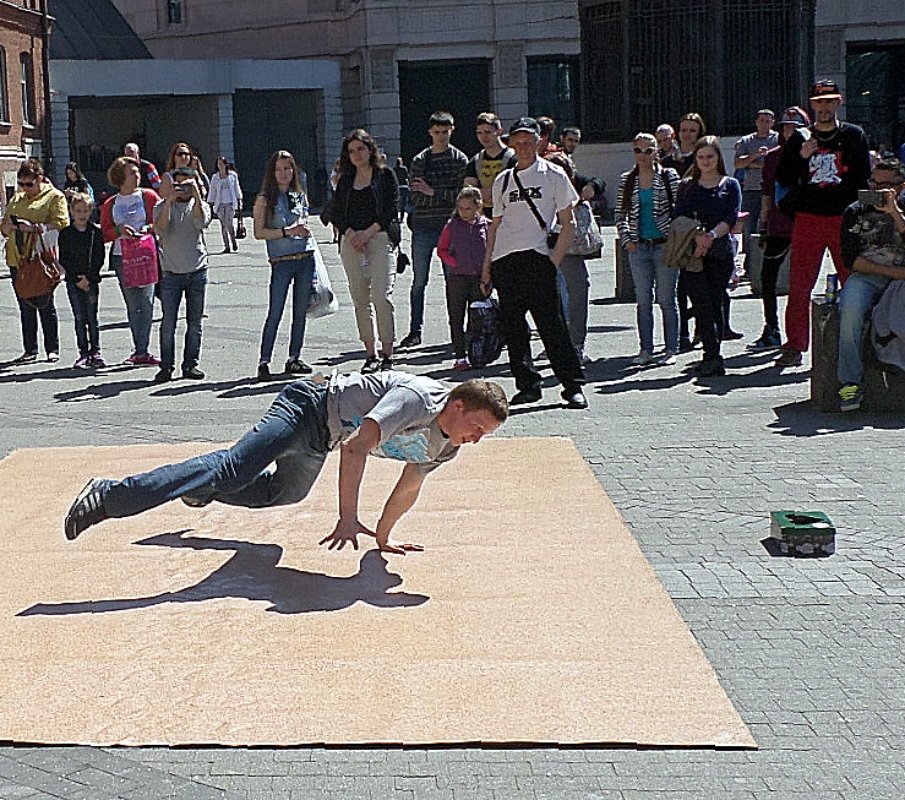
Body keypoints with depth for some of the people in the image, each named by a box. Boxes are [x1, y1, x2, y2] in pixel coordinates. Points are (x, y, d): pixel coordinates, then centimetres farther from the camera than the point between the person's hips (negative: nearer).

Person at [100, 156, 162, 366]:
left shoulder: (148, 196, 6)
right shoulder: (110, 204, 11)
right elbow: (104, 233, 9)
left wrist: (148, 228, -13)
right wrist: (119, 230, -9)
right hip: (121, 257, 3)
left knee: (145, 302, -11)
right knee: (132, 305, 4)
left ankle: (142, 351, -11)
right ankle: (140, 350, 10)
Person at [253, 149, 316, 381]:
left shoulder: (300, 197, 14)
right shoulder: (265, 199, -1)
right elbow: (259, 232, -7)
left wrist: (305, 230, 9)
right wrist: (287, 232, -14)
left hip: (306, 259, 5)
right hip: (281, 262, -5)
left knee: (301, 313, 7)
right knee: (275, 314, -6)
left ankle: (294, 358, 16)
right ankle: (264, 362, -3)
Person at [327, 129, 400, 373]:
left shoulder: (385, 175, 6)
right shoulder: (345, 181, 17)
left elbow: (392, 210, -2)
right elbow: (336, 214, 12)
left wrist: (368, 233, -11)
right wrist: (351, 234, -6)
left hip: (380, 238, -4)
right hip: (351, 242, 4)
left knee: (381, 295, -15)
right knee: (360, 299, 3)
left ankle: (387, 353, -11)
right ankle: (370, 354, 7)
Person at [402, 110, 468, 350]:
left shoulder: (459, 159, 3)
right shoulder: (419, 160, 9)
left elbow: (462, 193, -7)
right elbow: (415, 195, -1)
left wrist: (432, 191, -10)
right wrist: (445, 194, -10)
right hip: (423, 227, 2)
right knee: (419, 282, 5)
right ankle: (415, 331, 13)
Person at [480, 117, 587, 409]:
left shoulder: (553, 175, 5)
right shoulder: (503, 180, 17)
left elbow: (568, 224, 3)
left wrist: (554, 261, -7)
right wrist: (486, 269, 15)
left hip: (536, 257, -5)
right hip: (503, 262, 5)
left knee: (551, 324, -9)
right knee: (512, 326, 4)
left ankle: (573, 386, -4)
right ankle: (528, 385, 14)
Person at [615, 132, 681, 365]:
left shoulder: (669, 176, 0)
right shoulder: (626, 180, 7)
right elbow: (620, 214, 12)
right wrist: (626, 240, 2)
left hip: (665, 245, -2)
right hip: (638, 247, 3)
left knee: (666, 300, 1)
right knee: (643, 300, 6)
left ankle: (671, 349, 9)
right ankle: (646, 350, 12)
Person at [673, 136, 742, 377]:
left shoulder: (730, 185, 10)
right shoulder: (687, 186, 14)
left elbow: (732, 218, -2)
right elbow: (680, 217, 3)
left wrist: (711, 235, -18)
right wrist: (697, 237, -14)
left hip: (720, 251, -1)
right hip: (692, 252, 1)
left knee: (714, 303, -2)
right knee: (702, 305, -10)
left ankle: (711, 357, 5)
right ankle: (713, 358, -13)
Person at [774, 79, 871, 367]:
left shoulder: (854, 135, 9)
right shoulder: (800, 138, 11)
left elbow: (864, 178, 8)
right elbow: (783, 179, 8)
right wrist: (801, 157, -9)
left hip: (845, 219, -1)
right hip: (808, 218, 1)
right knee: (799, 286, -2)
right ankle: (795, 346, 3)